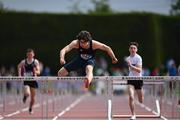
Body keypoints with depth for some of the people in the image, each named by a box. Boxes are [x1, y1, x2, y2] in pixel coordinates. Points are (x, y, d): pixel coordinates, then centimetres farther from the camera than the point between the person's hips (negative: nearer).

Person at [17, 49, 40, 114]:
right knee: (27, 93, -24)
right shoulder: (23, 62, -3)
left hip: (33, 81, 1)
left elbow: (38, 72, -9)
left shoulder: (36, 62, -5)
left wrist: (36, 72, -31)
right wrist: (19, 74, 8)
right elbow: (19, 66, 18)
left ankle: (30, 108, 31)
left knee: (33, 97, 6)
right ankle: (25, 96, 15)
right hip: (26, 80, -1)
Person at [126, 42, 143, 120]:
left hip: (138, 79, -3)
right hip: (131, 79, 3)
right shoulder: (128, 58, 7)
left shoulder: (138, 58, -12)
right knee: (131, 97, -19)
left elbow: (139, 70, -24)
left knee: (141, 101, 8)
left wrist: (131, 66, -33)